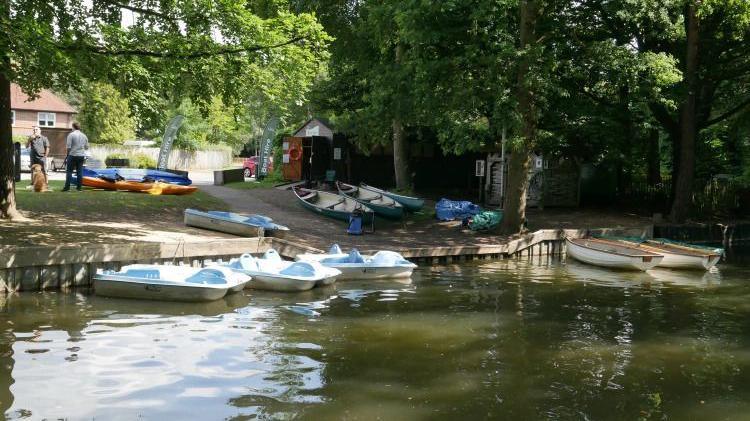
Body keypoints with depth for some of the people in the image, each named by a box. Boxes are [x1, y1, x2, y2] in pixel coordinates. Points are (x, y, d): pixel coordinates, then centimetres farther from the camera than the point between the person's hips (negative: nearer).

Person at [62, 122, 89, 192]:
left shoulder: (71, 135, -8)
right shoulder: (84, 136, 7)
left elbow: (68, 147, -12)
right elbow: (87, 147, 10)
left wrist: (68, 152, 4)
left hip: (73, 155, -4)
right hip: (81, 155, 4)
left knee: (69, 171, 0)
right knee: (80, 171, 6)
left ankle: (67, 186, -4)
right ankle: (79, 187, 6)